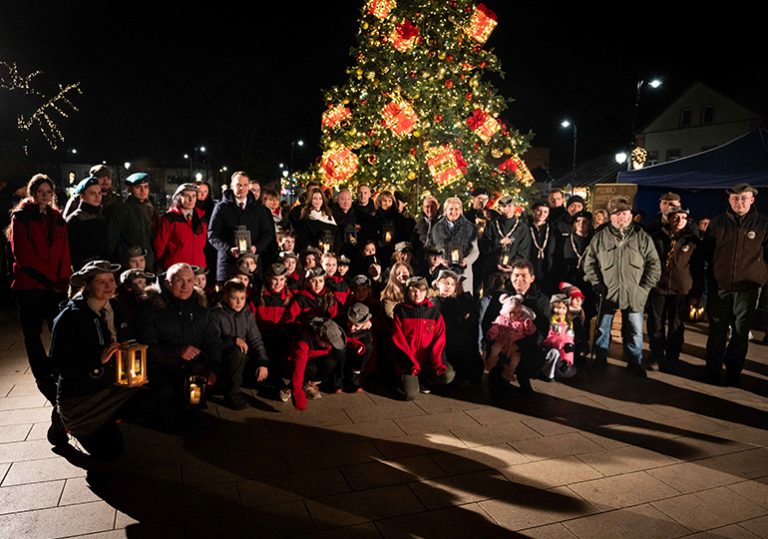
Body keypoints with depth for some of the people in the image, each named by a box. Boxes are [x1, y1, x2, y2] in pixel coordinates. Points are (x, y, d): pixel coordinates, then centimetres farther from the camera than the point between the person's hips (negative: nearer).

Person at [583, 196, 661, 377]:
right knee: (602, 329, 11)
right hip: (607, 293, 0)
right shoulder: (600, 237, 0)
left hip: (634, 295, 0)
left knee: (634, 331, 9)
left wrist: (644, 287, -4)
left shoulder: (642, 237, 0)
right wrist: (597, 284, -4)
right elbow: (589, 262, 3)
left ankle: (635, 362, 26)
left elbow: (654, 264, 2)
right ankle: (600, 361, 28)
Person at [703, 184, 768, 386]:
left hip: (747, 288, 0)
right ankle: (713, 370, 20)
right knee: (717, 331, 8)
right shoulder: (717, 223, 2)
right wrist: (710, 280, 7)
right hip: (719, 286, 1)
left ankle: (733, 372, 22)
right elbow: (706, 253, 8)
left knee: (741, 333, 8)